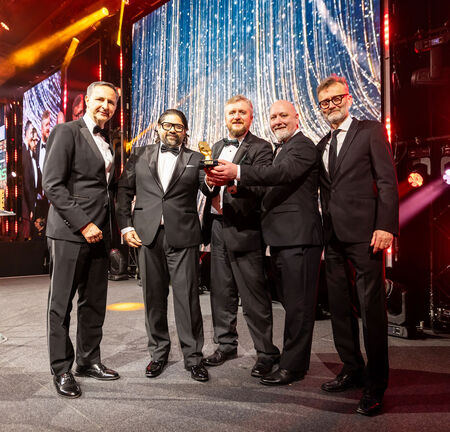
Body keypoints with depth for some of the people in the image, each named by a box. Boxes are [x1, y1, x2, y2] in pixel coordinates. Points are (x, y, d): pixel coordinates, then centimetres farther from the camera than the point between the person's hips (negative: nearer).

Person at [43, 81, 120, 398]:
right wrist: (83, 225, -16)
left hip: (99, 233, 7)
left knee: (95, 303, 12)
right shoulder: (67, 132, -4)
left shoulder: (107, 143, 18)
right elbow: (52, 185, -12)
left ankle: (89, 361, 26)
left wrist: (108, 228, 10)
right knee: (62, 304, 4)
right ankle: (61, 369, 17)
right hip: (70, 233, -7)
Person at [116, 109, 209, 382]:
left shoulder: (195, 159, 10)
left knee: (187, 296, -1)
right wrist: (125, 226, 4)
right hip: (147, 234, 2)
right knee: (154, 296, 9)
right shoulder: (140, 155, 14)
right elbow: (124, 191, 13)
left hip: (182, 236, -2)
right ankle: (159, 352, 25)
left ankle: (193, 356, 13)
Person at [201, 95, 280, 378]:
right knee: (221, 291, 15)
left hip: (244, 229, -7)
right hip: (217, 227, 7)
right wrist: (211, 189, -8)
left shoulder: (261, 148, -3)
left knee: (255, 296, -1)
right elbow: (205, 182, 14)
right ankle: (226, 344, 30)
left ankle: (266, 353, 14)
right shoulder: (217, 147, 19)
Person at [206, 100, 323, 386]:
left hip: (298, 237, -10)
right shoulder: (282, 149, 24)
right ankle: (295, 359, 30)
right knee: (291, 303, 17)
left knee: (298, 304, -3)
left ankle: (292, 366, 7)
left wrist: (238, 172, -33)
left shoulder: (303, 145, -7)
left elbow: (283, 172, -25)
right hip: (283, 238, 10)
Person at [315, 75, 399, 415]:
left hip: (364, 233, -6)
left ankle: (375, 384, 11)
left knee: (372, 308, -2)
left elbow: (387, 180, -7)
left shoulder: (371, 131, 1)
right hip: (333, 235, 7)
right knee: (340, 307, 12)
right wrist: (324, 231, 9)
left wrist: (386, 226, -16)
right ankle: (352, 370, 28)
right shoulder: (322, 145, 18)